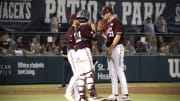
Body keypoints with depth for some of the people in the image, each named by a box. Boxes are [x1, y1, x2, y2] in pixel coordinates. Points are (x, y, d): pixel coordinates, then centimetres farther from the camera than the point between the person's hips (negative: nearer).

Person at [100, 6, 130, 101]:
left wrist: (111, 48, -20)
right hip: (110, 49, 10)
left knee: (120, 71, -11)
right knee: (112, 73, 10)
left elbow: (118, 36, -18)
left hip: (117, 48, -10)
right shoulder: (108, 23, 18)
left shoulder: (116, 21, -10)